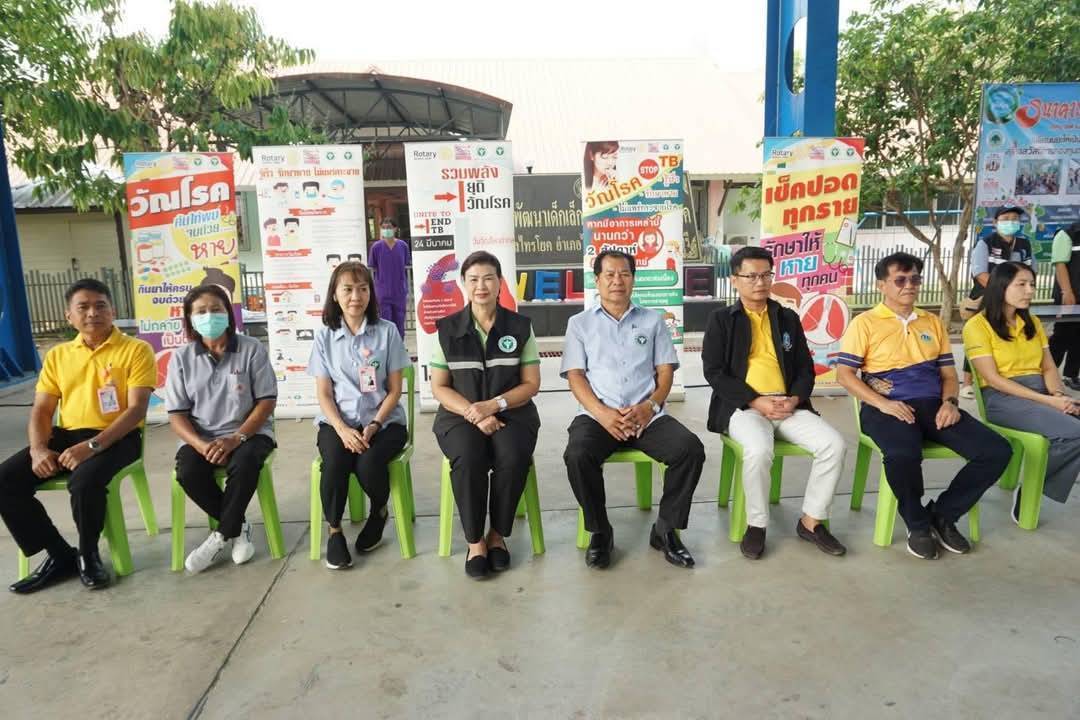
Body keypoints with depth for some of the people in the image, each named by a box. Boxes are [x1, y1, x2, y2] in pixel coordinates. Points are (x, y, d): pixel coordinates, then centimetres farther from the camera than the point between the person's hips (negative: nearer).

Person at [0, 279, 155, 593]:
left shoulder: (136, 350, -3)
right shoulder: (57, 355, 14)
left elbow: (136, 409, -11)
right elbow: (41, 410, 11)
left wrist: (91, 446, -22)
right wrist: (38, 449, -10)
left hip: (116, 437, -5)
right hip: (65, 436, 6)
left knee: (85, 481, -34)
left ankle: (88, 554, -3)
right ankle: (61, 555, 2)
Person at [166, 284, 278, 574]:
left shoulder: (252, 349, -3)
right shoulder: (181, 358, 2)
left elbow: (267, 401, -6)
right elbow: (177, 414, 1)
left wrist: (236, 438, -19)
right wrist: (201, 445, -19)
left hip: (249, 432, -2)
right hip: (200, 438, 2)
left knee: (244, 464, -34)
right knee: (188, 472, -28)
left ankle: (222, 535, -12)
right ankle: (237, 528, -6)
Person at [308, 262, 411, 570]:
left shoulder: (387, 331, 0)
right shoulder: (324, 336, 4)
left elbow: (394, 389, 0)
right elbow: (324, 394, 2)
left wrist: (374, 425, -14)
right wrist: (343, 429, -15)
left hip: (384, 421, -1)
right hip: (338, 421, 1)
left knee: (368, 464, -30)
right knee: (335, 463, -30)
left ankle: (379, 512, 5)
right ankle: (334, 531, -4)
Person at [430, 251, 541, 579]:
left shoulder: (520, 326, 5)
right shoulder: (448, 329, 5)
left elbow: (531, 384, 3)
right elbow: (439, 387, 3)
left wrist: (494, 406, -15)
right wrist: (474, 413, -15)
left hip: (511, 412, 0)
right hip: (460, 414, 0)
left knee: (513, 457, -31)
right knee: (468, 458, -32)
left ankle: (498, 535, -6)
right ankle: (474, 541, -12)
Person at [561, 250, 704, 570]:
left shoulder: (653, 320, 18)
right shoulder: (580, 323, 14)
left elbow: (665, 371, 11)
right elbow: (575, 375, 4)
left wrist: (650, 406, -10)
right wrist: (601, 413, -14)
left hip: (647, 415, 2)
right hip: (598, 414, -1)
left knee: (691, 449, -25)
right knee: (577, 456, -32)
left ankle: (666, 529, -4)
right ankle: (600, 532, -7)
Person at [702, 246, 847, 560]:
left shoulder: (788, 318, 17)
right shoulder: (721, 319, 5)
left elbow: (805, 368, 15)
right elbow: (714, 372, -5)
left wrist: (795, 399, -7)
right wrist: (756, 402, -15)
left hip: (788, 405, 4)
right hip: (743, 406, -4)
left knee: (834, 444, -19)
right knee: (759, 450, -34)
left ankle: (811, 520, 0)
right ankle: (756, 525, -10)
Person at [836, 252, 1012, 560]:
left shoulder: (932, 323, 20)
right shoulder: (865, 322, 3)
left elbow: (948, 372, 20)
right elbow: (844, 373, -4)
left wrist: (950, 402, -3)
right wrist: (883, 404, -17)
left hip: (932, 404, 6)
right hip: (886, 408, -5)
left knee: (997, 451, -15)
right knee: (903, 454, -38)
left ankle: (942, 514, 5)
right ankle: (918, 524, -7)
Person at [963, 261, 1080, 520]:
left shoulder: (1032, 322, 18)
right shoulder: (977, 326, -5)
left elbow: (1048, 367, 13)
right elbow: (993, 379, -12)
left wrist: (1059, 395, -9)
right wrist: (1048, 400, -16)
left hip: (1042, 392, 7)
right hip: (1004, 398, -7)